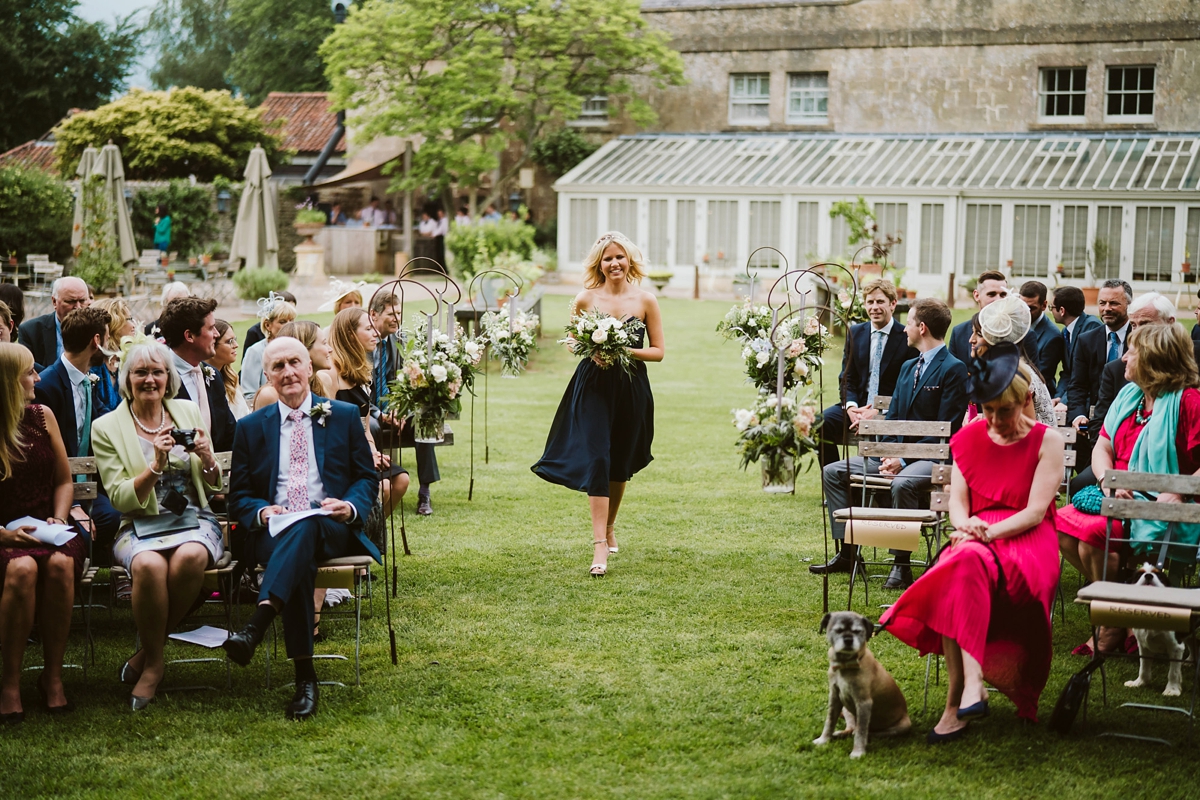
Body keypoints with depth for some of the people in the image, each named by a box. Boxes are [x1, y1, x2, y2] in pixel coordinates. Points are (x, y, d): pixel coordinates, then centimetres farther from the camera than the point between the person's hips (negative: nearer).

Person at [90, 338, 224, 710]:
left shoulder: (189, 411, 11)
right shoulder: (106, 428, 3)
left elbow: (214, 487, 14)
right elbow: (121, 499, -4)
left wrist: (207, 459, -8)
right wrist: (156, 466, -19)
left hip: (194, 519, 2)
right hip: (140, 526, -1)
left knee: (190, 557, -34)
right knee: (149, 564, -36)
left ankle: (150, 652, -12)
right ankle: (154, 661, -12)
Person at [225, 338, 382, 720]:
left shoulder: (345, 416, 15)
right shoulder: (251, 427, 17)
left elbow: (367, 478, 14)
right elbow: (239, 496, 14)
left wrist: (351, 507, -10)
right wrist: (261, 512, -10)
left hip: (332, 529, -1)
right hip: (273, 531, 1)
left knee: (305, 529, -39)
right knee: (300, 560, -36)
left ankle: (256, 627, -55)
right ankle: (305, 677, -38)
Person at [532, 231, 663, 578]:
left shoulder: (645, 300, -1)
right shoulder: (586, 299, -1)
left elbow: (658, 351, 2)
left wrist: (626, 351, -15)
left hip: (631, 389, 2)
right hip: (593, 388, -2)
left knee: (620, 465, 14)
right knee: (596, 461, -12)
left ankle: (609, 528, 36)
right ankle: (600, 546, -15)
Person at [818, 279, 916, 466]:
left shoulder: (907, 337, -4)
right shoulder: (855, 332, 11)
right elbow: (847, 377, 12)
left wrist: (878, 412, -19)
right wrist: (851, 407, -9)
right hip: (858, 406, 4)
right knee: (821, 423, -22)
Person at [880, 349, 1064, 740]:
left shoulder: (1047, 441, 3)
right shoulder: (968, 438, 15)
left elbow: (1035, 511, -6)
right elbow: (957, 502, 9)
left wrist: (989, 531, -20)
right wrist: (966, 525, -14)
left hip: (1027, 543, -3)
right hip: (975, 542, 4)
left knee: (966, 563, -37)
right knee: (962, 562, -36)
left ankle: (957, 702, -40)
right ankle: (971, 682, -42)